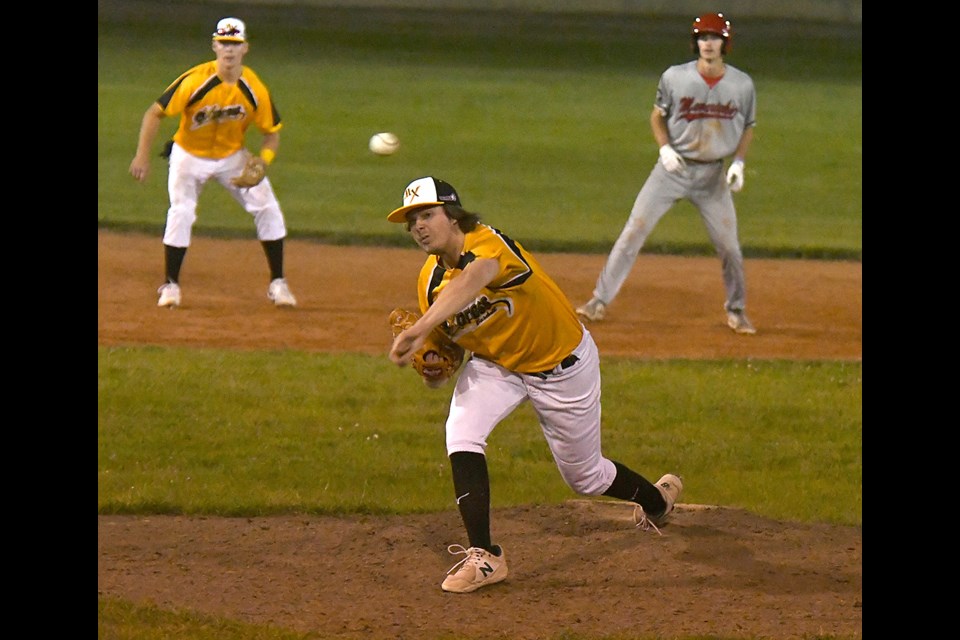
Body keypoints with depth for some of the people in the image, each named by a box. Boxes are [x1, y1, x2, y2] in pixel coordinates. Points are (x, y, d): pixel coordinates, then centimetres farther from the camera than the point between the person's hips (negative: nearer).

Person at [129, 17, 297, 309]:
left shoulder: (255, 89, -18)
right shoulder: (194, 81, -27)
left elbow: (272, 132, -6)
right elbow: (155, 113, -19)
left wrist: (262, 163, -24)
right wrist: (142, 156, -23)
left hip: (233, 156, 3)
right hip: (189, 155, -3)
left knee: (267, 208, -7)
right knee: (181, 212, -17)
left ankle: (277, 284, 6)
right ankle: (170, 285, 0)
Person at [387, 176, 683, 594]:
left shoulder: (488, 243, -32)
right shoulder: (430, 280, -10)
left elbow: (471, 282, -57)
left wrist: (421, 329, -70)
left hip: (563, 366, -5)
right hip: (495, 366, 5)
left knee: (584, 475, 12)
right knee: (461, 434, -24)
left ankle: (657, 499, 45)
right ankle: (484, 557, -18)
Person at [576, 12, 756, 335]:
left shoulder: (742, 84, -4)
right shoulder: (674, 78, -7)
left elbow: (747, 127, 9)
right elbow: (657, 116, 5)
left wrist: (738, 162, -6)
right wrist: (665, 148, -11)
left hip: (713, 174, 1)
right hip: (673, 169, -1)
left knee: (729, 246, 1)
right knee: (632, 234, -5)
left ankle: (736, 309, 22)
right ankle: (600, 300, 1)